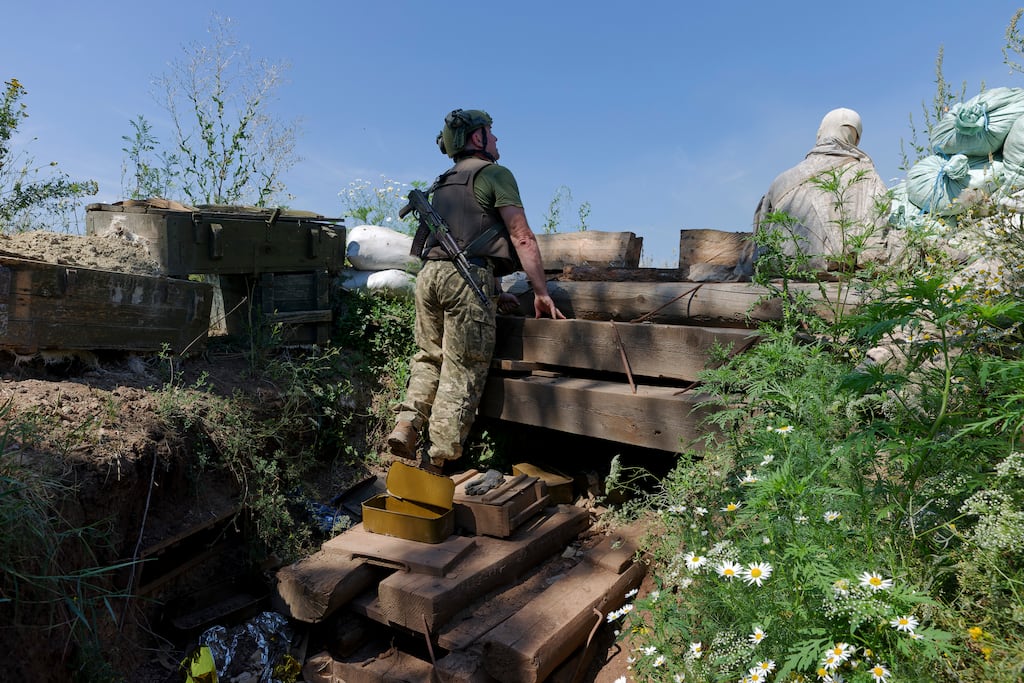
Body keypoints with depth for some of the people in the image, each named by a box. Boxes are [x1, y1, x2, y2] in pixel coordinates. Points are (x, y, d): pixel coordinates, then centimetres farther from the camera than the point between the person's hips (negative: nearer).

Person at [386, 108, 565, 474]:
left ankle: (406, 427, 7)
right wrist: (541, 293, -1)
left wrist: (494, 293, 32)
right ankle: (437, 459, 0)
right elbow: (522, 238, -4)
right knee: (462, 371, -2)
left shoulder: (441, 184, 29)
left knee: (429, 357, 20)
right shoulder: (494, 174, 5)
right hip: (467, 278, -7)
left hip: (429, 273, 7)